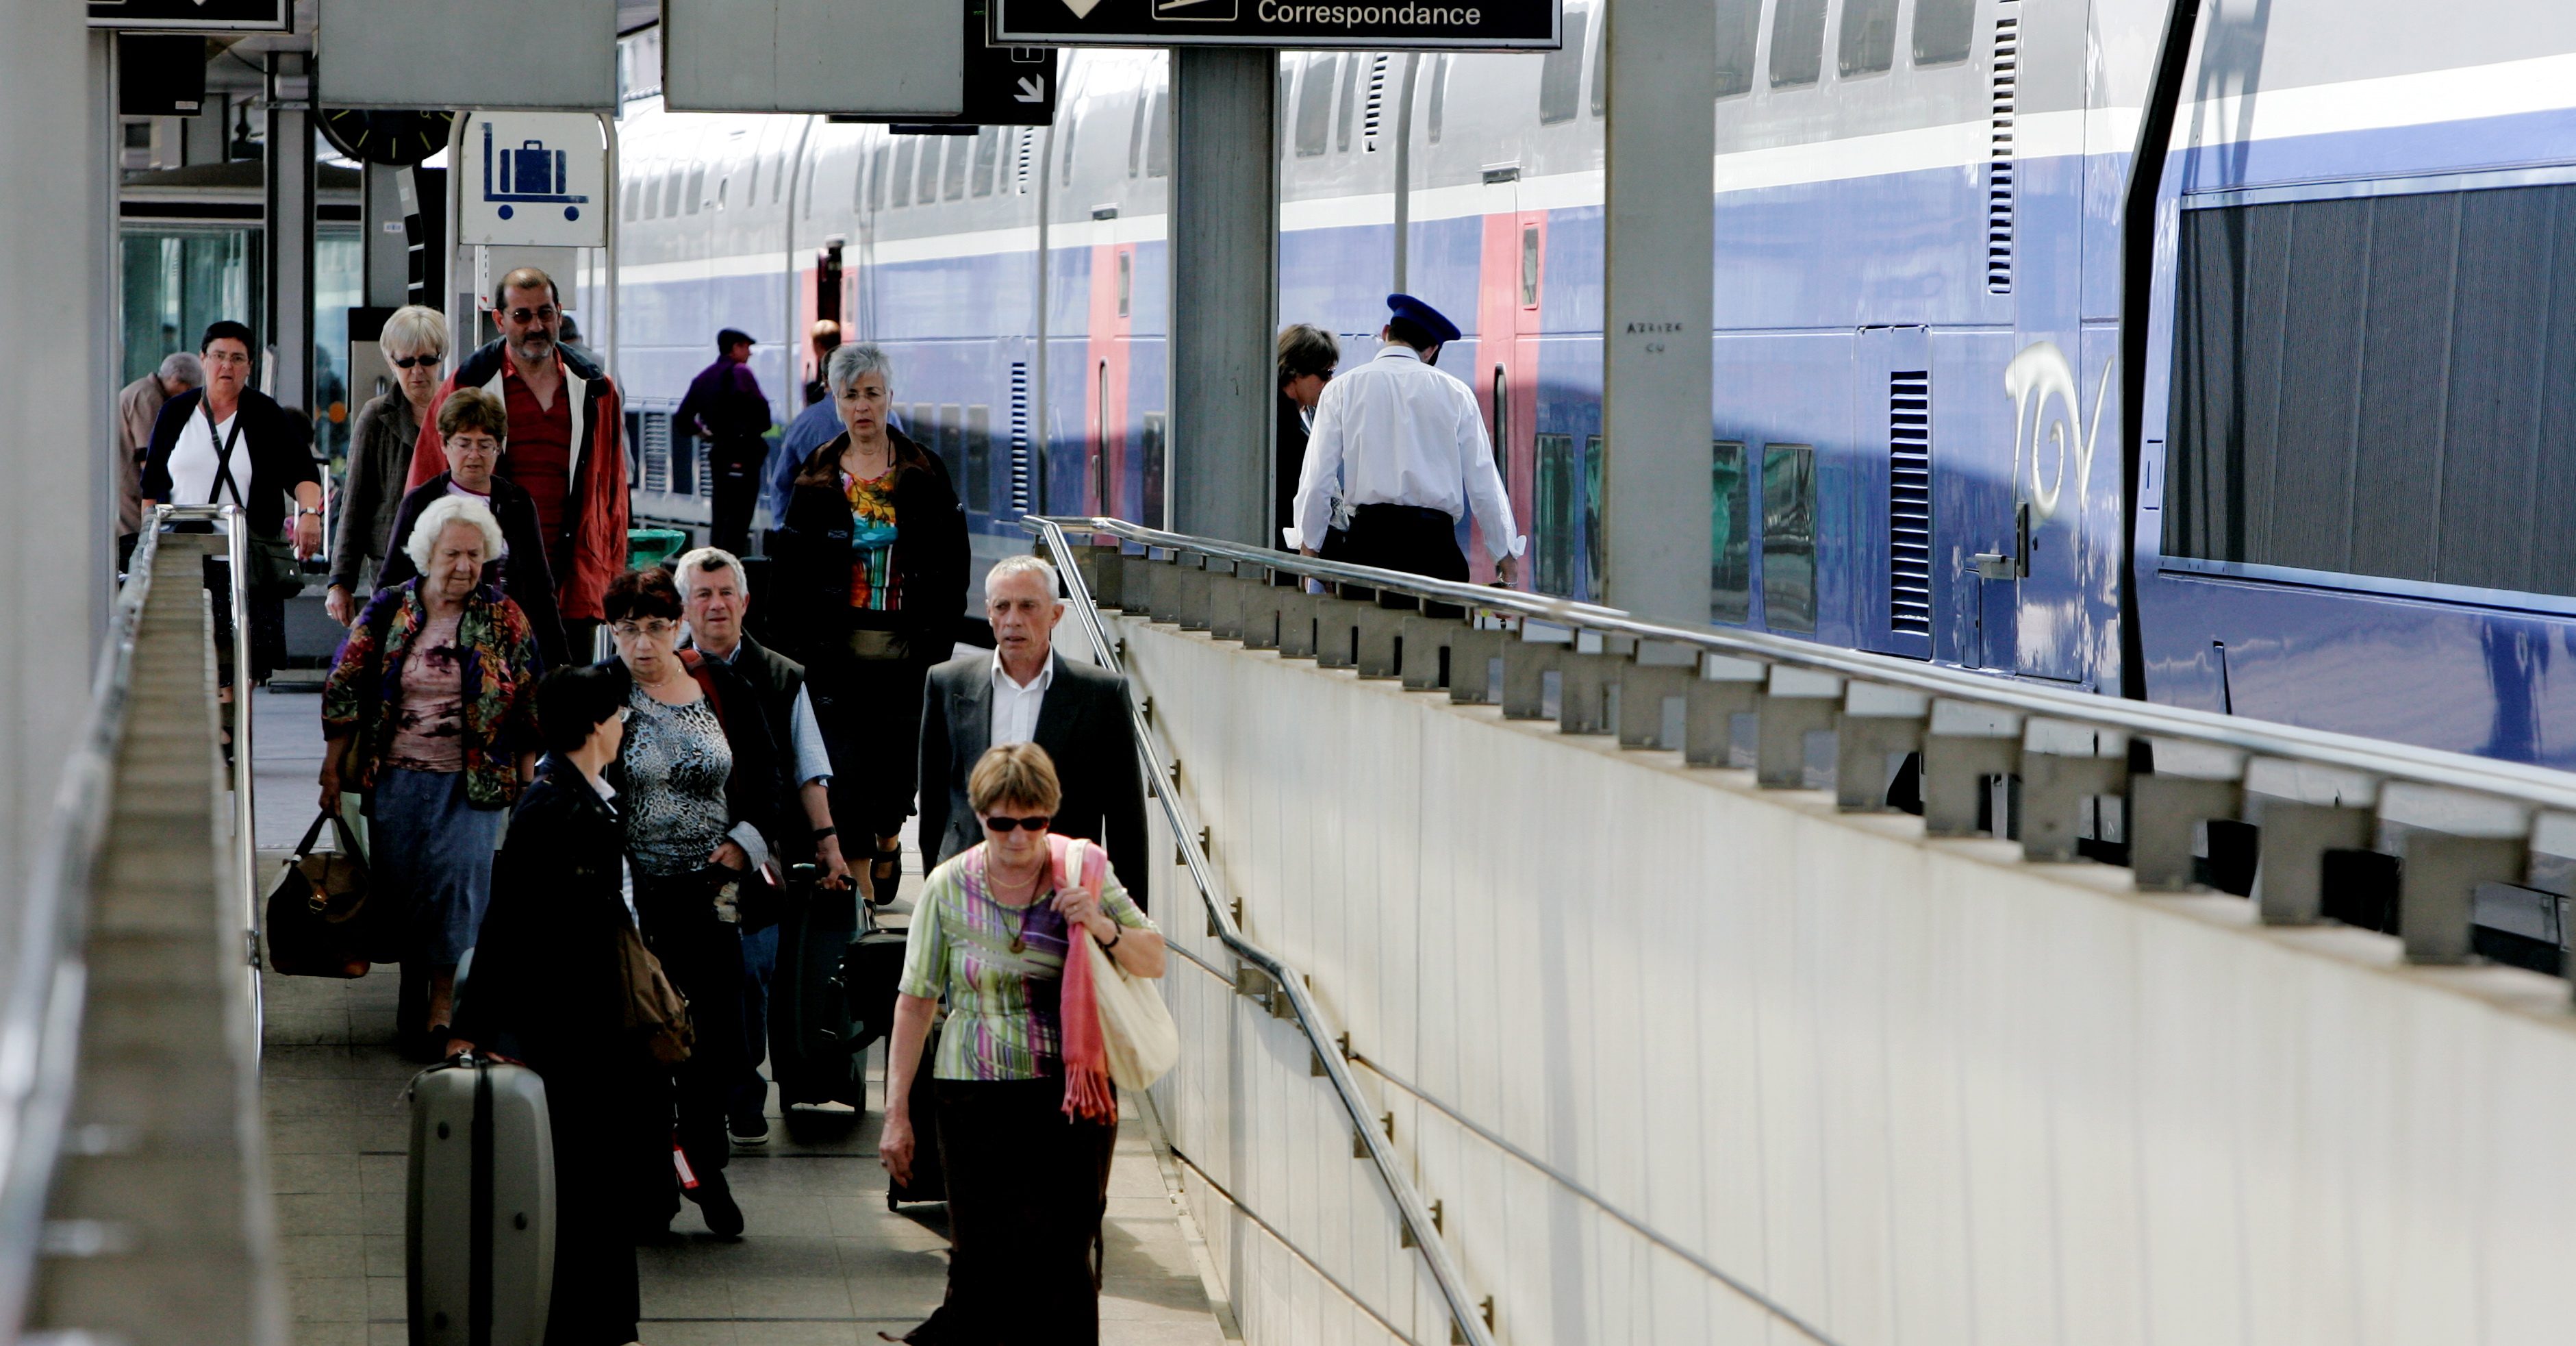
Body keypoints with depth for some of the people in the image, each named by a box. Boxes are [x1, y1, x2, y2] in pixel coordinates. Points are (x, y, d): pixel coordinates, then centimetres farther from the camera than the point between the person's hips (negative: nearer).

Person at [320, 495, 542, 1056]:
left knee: (456, 879, -13)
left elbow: (529, 705, 6)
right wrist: (333, 768, 2)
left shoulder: (504, 620, 1)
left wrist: (527, 780, 3)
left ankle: (442, 1004, -7)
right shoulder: (387, 612, 3)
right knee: (398, 881, 4)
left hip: (471, 782, -2)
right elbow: (344, 689, 6)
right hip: (395, 778, 2)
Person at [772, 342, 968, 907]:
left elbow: (953, 568, 3)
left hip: (908, 649, 0)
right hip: (839, 651, 0)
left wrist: (938, 643, -6)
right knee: (846, 769, -7)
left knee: (898, 761, 4)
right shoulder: (816, 479, 5)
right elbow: (789, 571, 5)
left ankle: (887, 839, 34)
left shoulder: (924, 475, 4)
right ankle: (857, 879, 0)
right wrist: (808, 644, -4)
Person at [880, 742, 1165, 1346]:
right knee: (982, 1257, -5)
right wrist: (896, 1111, 3)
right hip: (977, 1094, -1)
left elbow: (1154, 961, 7)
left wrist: (1106, 931, -14)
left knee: (1064, 1258, -2)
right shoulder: (948, 887, 1)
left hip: (1075, 1092, 1)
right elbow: (915, 1001, 4)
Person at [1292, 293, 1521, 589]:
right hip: (1436, 539, 0)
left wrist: (1309, 546, 16)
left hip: (1369, 534, 0)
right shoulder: (1454, 392, 7)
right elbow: (1484, 482, 8)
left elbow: (1317, 479, 5)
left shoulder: (1342, 389, 6)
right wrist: (1505, 554, 17)